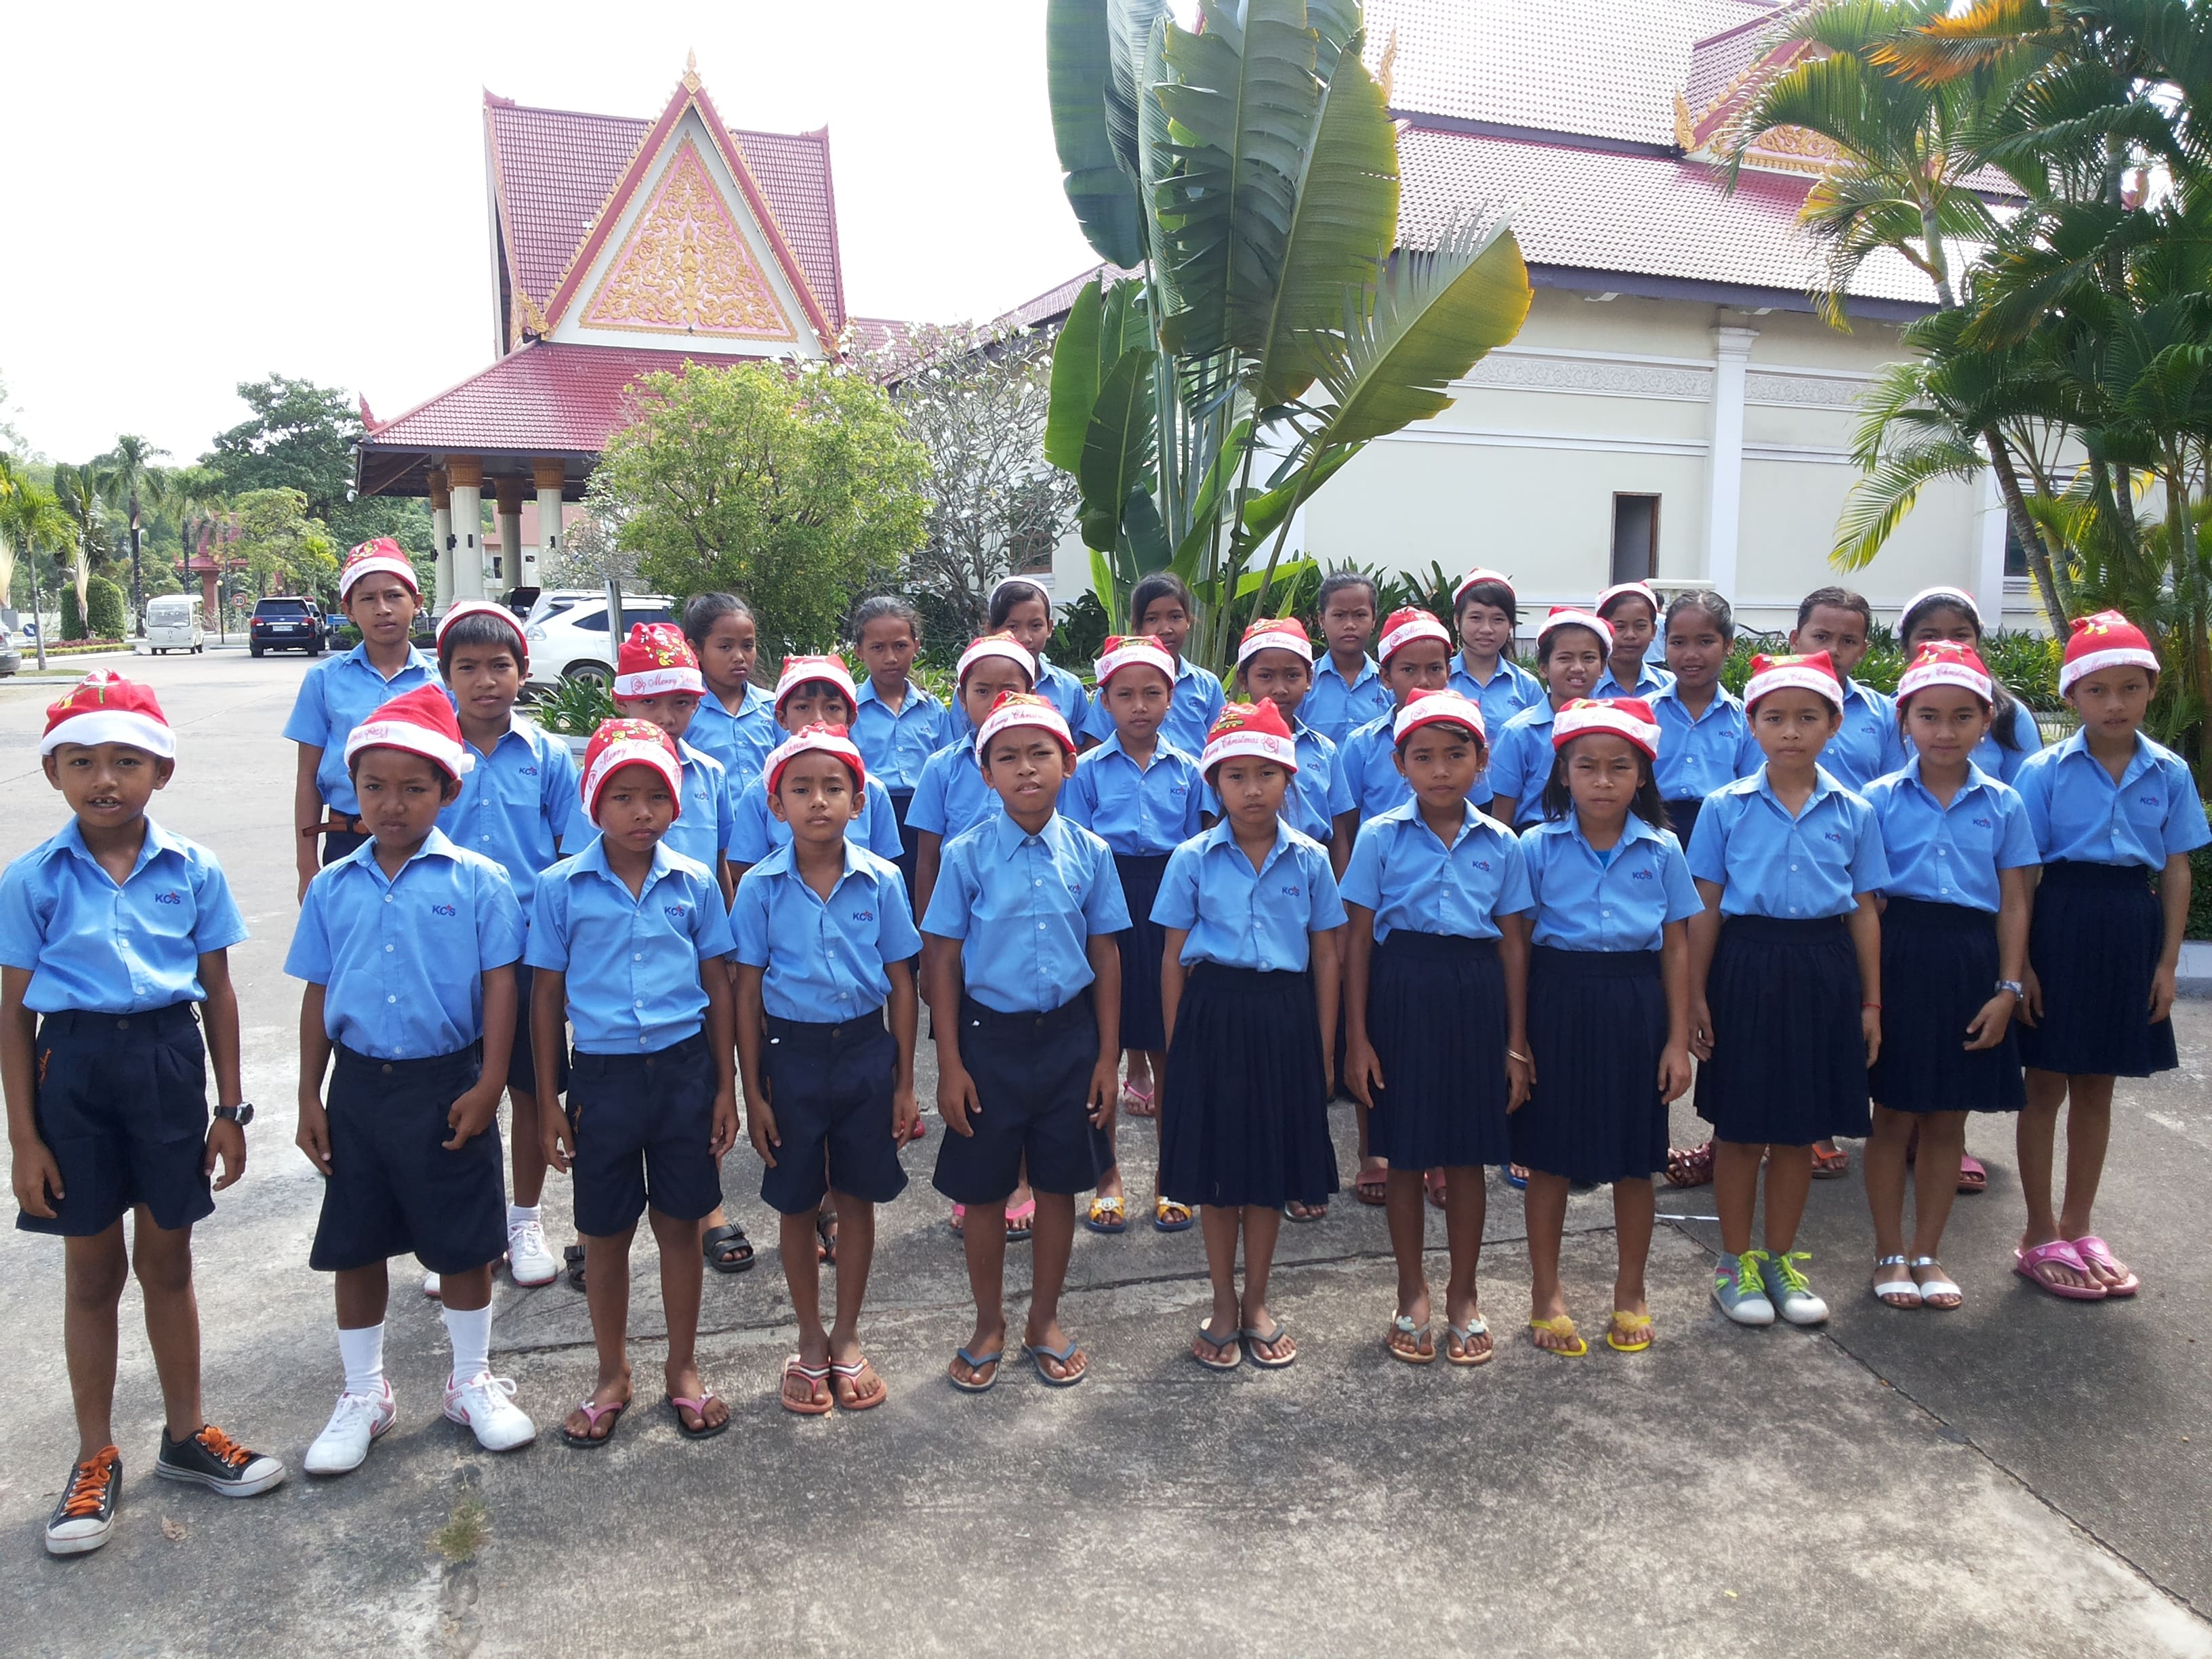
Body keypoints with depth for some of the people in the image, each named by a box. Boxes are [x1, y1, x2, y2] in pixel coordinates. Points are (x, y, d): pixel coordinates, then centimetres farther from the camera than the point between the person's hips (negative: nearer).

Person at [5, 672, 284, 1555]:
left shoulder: (193, 871, -3)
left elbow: (218, 992, 3)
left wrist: (228, 1108, 4)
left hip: (169, 1060, 1)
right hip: (75, 1064, -1)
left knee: (167, 1258, 14)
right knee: (92, 1268, 11)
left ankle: (185, 1434, 31)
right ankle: (96, 1457, 28)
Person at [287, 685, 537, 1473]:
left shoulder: (477, 881, -7)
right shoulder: (333, 888, 3)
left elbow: (499, 985, -6)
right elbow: (317, 994, 8)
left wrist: (488, 1085, -11)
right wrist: (309, 1096, 6)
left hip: (448, 1085, -3)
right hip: (359, 1086, 3)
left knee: (462, 1244, 9)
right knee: (355, 1245, 13)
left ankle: (473, 1381, 29)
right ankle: (363, 1394, 31)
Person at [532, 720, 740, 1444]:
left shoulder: (695, 883, -2)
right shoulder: (562, 887, -5)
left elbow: (718, 987, 5)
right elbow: (547, 995, 1)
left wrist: (725, 1087, 3)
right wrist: (548, 1102, 1)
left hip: (684, 1068, 1)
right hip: (602, 1075, 0)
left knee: (679, 1223, 11)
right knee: (605, 1232, 12)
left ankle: (684, 1368, 30)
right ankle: (612, 1375, 31)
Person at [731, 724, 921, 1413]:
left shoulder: (881, 881, -5)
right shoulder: (761, 887, -7)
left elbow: (901, 984, 1)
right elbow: (748, 991, -2)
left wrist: (904, 1083, 1)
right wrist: (753, 1092, -2)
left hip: (866, 1051, 1)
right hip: (792, 1054, 0)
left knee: (857, 1199, 12)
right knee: (798, 1206, 11)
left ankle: (848, 1337, 31)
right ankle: (811, 1340, 31)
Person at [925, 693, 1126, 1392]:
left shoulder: (1089, 853, -3)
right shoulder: (967, 855, -8)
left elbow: (1106, 955, 3)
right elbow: (943, 960, -4)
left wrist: (1107, 1056, 2)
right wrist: (950, 1065, -6)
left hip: (1069, 1035, 2)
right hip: (991, 1037, -1)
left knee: (1059, 1184, 13)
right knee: (984, 1190, 10)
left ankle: (1045, 1320, 32)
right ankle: (989, 1323, 31)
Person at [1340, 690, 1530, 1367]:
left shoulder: (1501, 844, 3)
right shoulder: (1380, 837, -2)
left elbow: (1513, 943, 6)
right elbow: (1358, 938, -1)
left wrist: (1516, 1042, 4)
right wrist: (1357, 1037, -4)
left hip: (1476, 994, 2)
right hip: (1403, 989, -1)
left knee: (1468, 1153, 11)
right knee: (1404, 1153, 8)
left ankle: (1464, 1296, 28)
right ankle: (1412, 1295, 26)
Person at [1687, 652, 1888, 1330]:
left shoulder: (1854, 813, 4)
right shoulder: (1726, 808, -2)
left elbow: (1864, 912, 8)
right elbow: (1705, 910, 0)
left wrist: (1871, 1002, 7)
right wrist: (1696, 997, -3)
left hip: (1823, 973, 2)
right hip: (1747, 966, -2)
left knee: (1798, 1129, 12)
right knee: (1740, 1128, 6)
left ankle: (1781, 1260, 27)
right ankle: (1736, 1262, 21)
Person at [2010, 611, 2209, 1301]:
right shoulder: (2045, 770, -6)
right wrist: (2019, 961, -9)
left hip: (2132, 926, 3)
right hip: (2062, 919, -3)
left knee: (2096, 1086, 14)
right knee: (2047, 1084, 5)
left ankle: (2076, 1227, 27)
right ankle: (2040, 1236, 16)